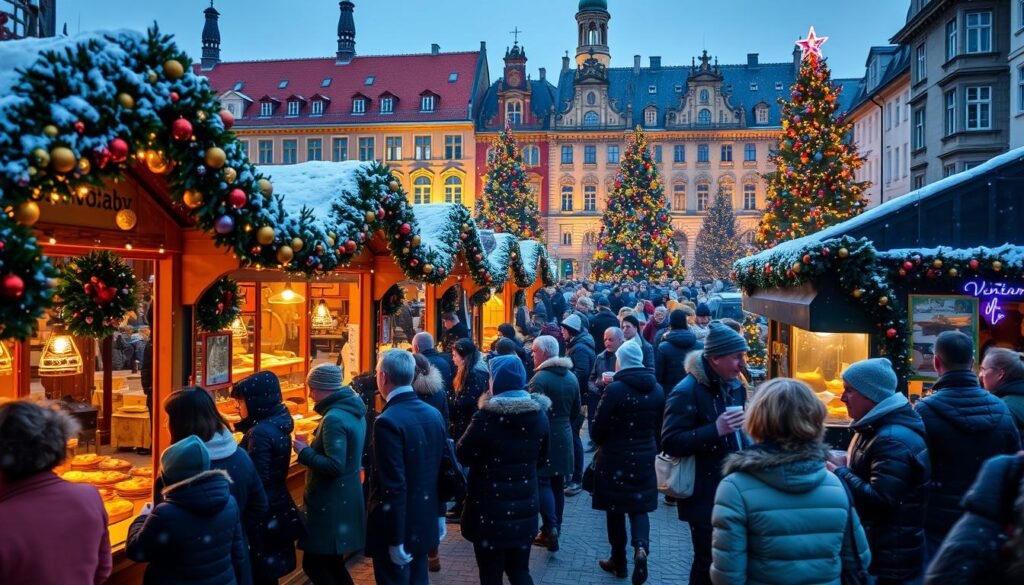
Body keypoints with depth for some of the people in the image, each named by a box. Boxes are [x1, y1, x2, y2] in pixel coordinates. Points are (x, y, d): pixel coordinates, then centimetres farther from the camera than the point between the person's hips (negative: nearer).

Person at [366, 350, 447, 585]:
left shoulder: (388, 421, -22)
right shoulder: (434, 414, 1)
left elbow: (393, 486, -23)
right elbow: (441, 470, 8)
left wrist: (396, 539, -17)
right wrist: (439, 514, 17)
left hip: (396, 527, -7)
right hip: (424, 522, 7)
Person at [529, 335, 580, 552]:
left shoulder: (540, 378, -16)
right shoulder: (572, 377, 8)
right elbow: (576, 411, 14)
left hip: (544, 437, -7)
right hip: (564, 437, 7)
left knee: (543, 482, 0)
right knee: (557, 484, 12)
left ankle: (551, 528, -11)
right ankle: (553, 530, 19)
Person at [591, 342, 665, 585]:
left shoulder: (615, 389, -17)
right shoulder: (657, 390, 0)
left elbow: (597, 429, -12)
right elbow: (659, 427, 10)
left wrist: (604, 443, 9)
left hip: (615, 458, -4)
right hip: (645, 458, 4)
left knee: (615, 509, 10)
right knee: (639, 506, 13)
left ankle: (618, 561, 21)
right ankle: (641, 547, -12)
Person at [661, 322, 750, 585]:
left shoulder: (735, 387, 9)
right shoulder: (686, 392, -17)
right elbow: (670, 443, -21)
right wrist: (715, 429, -30)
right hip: (705, 496, -7)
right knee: (708, 563, 3)